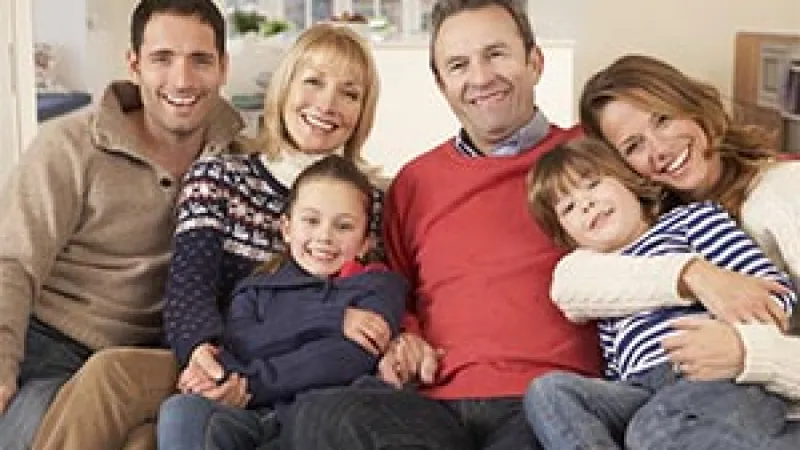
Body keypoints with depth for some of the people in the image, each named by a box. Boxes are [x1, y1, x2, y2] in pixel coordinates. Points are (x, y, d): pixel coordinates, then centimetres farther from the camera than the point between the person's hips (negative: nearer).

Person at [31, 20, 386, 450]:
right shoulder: (215, 178, 10)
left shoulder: (372, 202, 8)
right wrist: (203, 348, -29)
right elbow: (188, 285, -4)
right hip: (213, 365, 2)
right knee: (110, 372, -31)